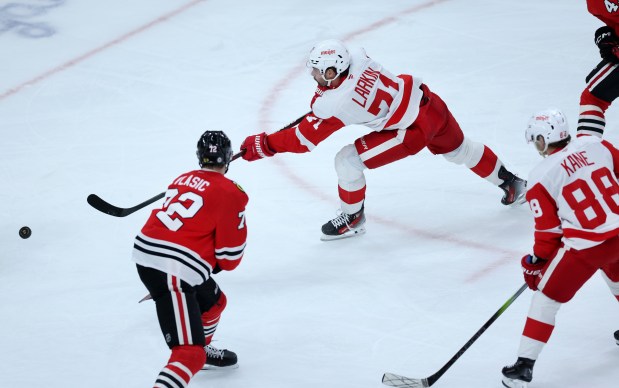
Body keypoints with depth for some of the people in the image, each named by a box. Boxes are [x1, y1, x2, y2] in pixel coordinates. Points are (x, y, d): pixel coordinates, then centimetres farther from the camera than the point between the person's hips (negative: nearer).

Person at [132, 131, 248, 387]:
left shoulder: (184, 180, 17)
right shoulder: (229, 193, -5)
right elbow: (231, 250, -3)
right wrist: (222, 264, 19)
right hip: (171, 270, -9)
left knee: (214, 302, 35)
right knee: (189, 352, -13)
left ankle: (203, 352, 60)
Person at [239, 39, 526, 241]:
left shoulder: (336, 105, -27)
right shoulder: (355, 56, -10)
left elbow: (304, 139, -19)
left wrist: (263, 145, -13)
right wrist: (323, 94, 11)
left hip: (414, 128, -8)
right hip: (430, 103, 8)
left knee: (347, 160, -5)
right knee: (458, 149, 33)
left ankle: (352, 219, 15)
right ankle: (510, 183, 50)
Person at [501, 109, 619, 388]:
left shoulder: (540, 177, -7)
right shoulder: (595, 145, 2)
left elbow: (549, 231, -2)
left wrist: (536, 263, 13)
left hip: (586, 246, -5)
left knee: (546, 298, 8)